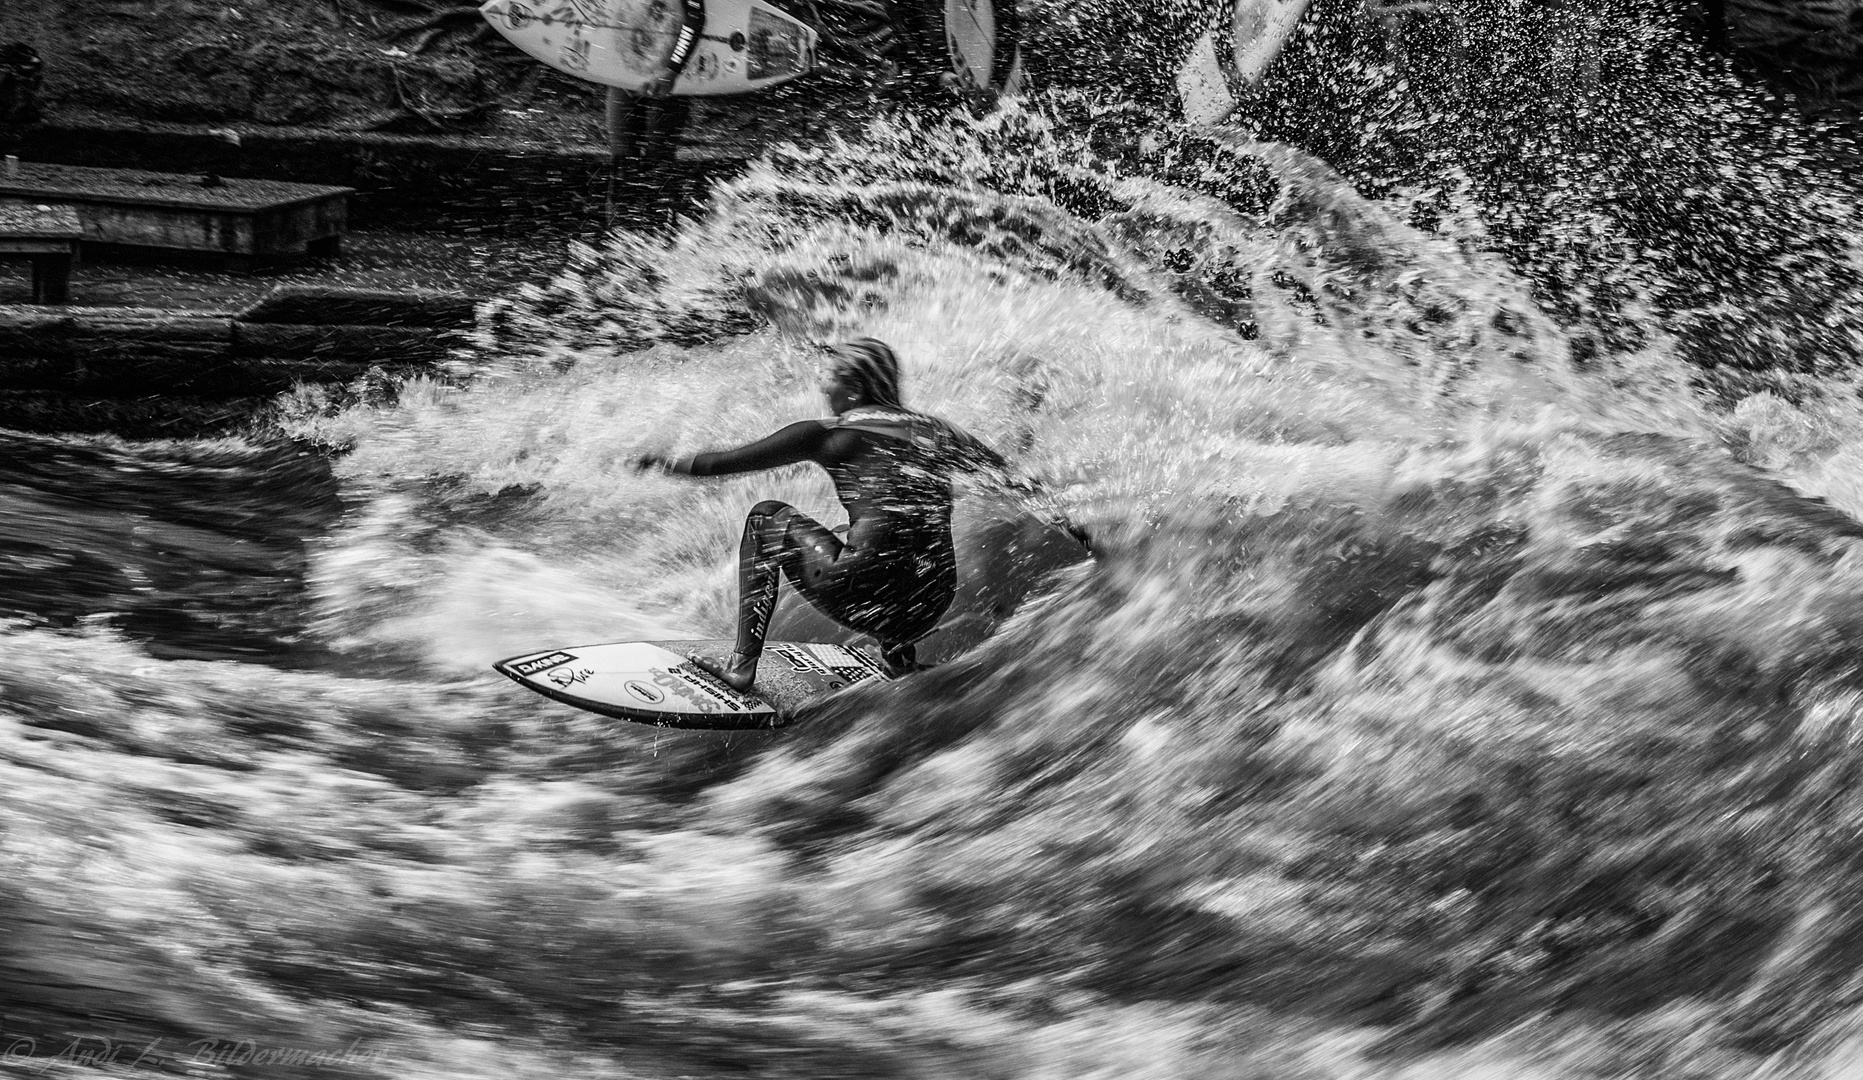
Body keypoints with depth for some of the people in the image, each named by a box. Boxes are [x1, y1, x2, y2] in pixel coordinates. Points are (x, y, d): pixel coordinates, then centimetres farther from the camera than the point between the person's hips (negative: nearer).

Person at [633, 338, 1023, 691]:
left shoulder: (828, 434, 2)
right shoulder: (939, 433, 11)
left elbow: (730, 461, 8)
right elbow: (1007, 472, 23)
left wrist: (666, 464, 23)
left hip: (864, 602, -5)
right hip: (929, 613, 5)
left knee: (766, 518, 20)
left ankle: (742, 666, 15)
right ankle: (901, 656, 29)